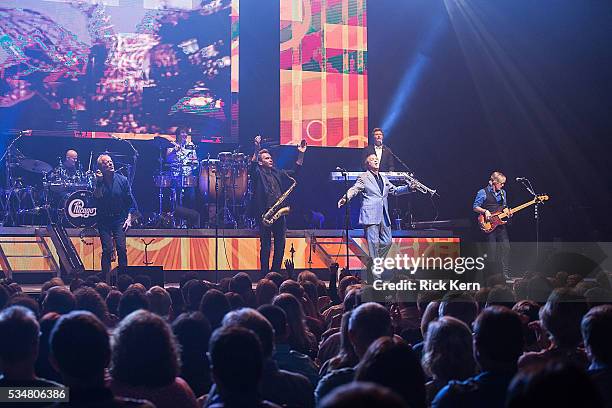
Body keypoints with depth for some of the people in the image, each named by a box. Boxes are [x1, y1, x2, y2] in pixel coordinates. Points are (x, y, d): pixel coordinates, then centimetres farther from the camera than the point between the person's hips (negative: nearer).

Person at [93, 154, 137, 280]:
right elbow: (96, 197, -16)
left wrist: (129, 218, 1)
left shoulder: (122, 180, 3)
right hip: (104, 220, -1)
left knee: (121, 248, -11)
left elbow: (130, 201, 8)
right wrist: (99, 182, -22)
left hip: (119, 219, 1)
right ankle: (106, 279, -4)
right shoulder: (98, 181, 0)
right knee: (107, 249, -9)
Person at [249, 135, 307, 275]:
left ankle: (276, 273, 13)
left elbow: (295, 172, 20)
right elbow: (252, 166, -20)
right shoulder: (258, 173, 0)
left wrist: (301, 154, 11)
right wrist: (257, 150, -32)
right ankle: (264, 275, 0)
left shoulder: (277, 173, 18)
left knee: (280, 245, 5)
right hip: (264, 214, -6)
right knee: (266, 246, -4)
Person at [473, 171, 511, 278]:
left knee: (506, 247, -2)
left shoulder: (502, 192, 12)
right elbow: (475, 207, -4)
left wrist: (506, 211, 1)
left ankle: (506, 273, 2)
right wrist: (485, 211, -19)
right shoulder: (483, 193, -6)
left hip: (500, 223, 5)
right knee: (493, 250, -2)